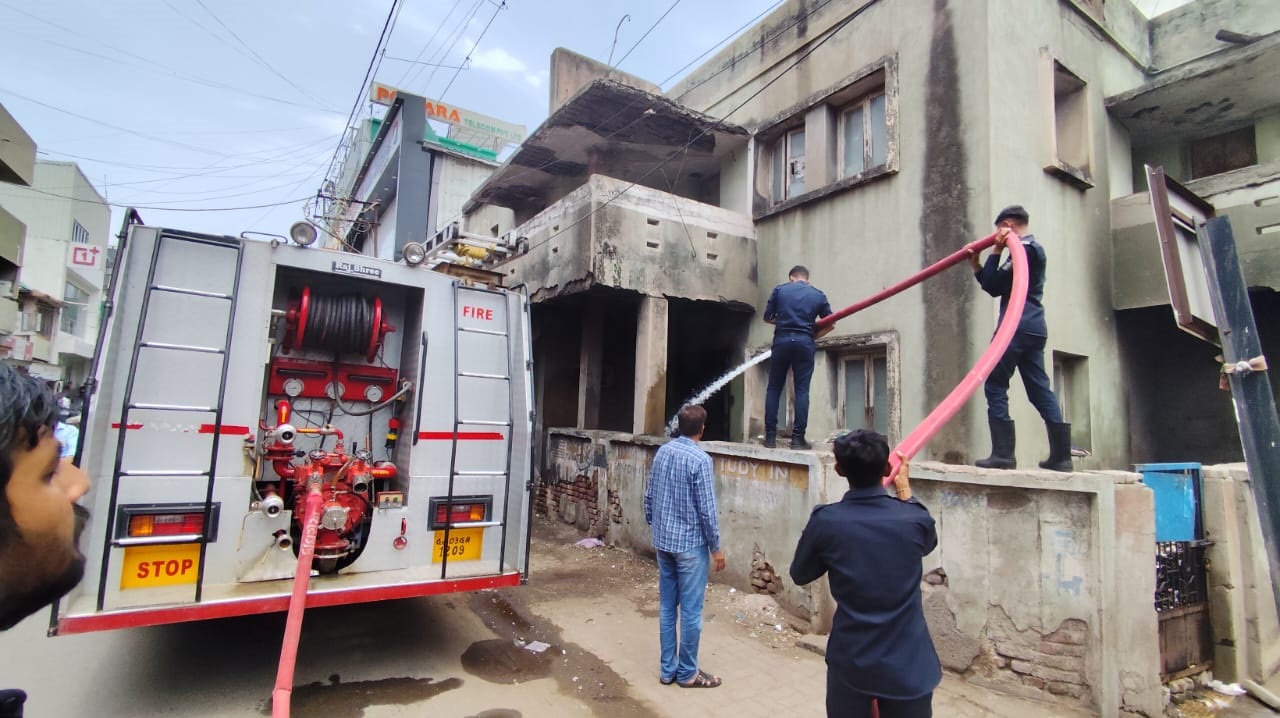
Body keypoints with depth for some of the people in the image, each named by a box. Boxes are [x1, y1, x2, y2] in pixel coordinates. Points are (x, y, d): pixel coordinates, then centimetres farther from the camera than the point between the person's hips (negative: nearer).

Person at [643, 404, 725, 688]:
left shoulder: (662, 452, 3)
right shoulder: (700, 459, -17)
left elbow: (649, 497, 10)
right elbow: (706, 509, -16)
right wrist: (716, 547, -6)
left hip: (663, 542, 7)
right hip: (690, 544, -7)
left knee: (667, 606, 14)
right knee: (691, 610, 6)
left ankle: (668, 669, 24)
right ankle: (688, 673, 19)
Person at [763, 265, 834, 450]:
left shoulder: (779, 290, 8)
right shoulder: (818, 295, 11)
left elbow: (767, 318, 11)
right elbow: (831, 324, 10)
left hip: (782, 341, 0)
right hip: (805, 343, 0)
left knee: (774, 388, 7)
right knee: (802, 390, 2)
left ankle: (770, 436, 5)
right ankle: (798, 438, 0)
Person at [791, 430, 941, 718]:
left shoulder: (825, 521, -16)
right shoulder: (915, 521, -13)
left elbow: (800, 575, 1)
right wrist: (904, 489, 23)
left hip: (850, 661, 0)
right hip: (908, 664, 1)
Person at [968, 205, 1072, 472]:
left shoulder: (1024, 248, -7)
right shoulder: (1032, 249, 25)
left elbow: (994, 286, -10)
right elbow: (995, 286, 25)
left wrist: (996, 251, -3)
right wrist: (976, 265, 21)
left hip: (1017, 327, -10)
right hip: (1033, 329, 10)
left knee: (995, 386, -9)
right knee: (1040, 390, 8)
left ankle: (1003, 453, -12)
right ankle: (1061, 455, 9)